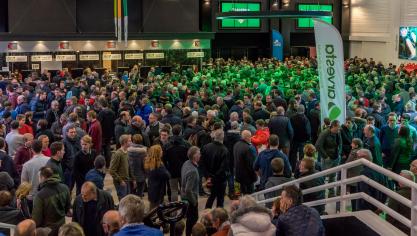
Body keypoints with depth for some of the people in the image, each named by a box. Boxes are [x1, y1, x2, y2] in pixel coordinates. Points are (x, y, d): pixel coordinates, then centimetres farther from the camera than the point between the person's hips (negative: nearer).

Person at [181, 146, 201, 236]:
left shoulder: (186, 163, -4)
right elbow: (188, 190, -31)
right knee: (193, 218, 7)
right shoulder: (193, 171, -32)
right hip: (190, 198, -9)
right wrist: (194, 201, -16)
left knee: (190, 217, 22)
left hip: (184, 196, 9)